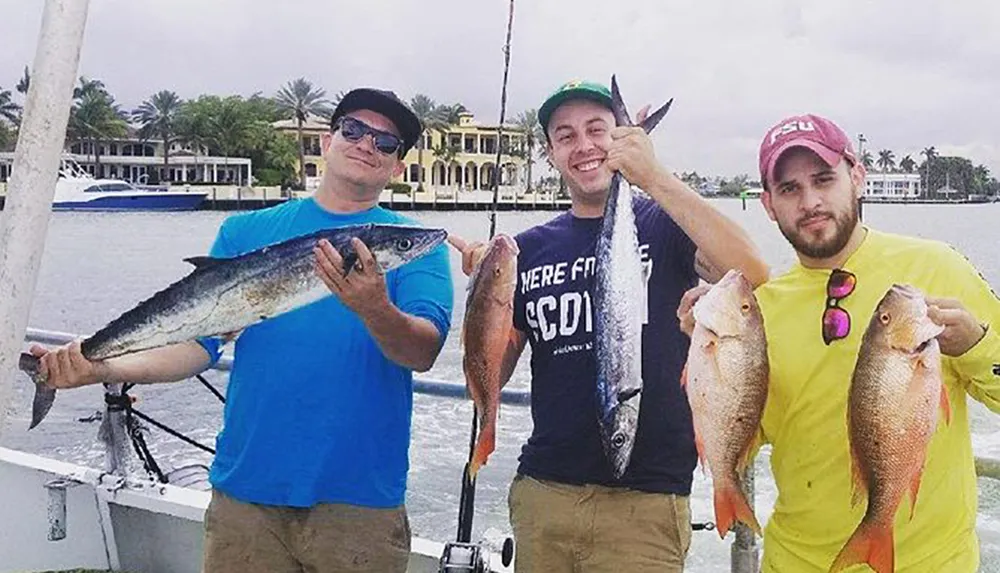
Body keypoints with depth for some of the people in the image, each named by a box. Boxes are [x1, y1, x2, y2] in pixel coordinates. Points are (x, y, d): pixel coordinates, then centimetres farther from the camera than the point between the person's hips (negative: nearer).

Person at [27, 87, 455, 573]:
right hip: (246, 489, 2)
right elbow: (197, 342, 3)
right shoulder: (247, 232, 9)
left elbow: (424, 352, -13)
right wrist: (102, 368, -12)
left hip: (359, 497, -1)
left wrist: (375, 311, -33)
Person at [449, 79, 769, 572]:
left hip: (645, 499, -3)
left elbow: (752, 277, -22)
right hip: (542, 493, 4)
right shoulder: (528, 250, 8)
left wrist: (654, 177, -26)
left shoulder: (665, 223, -2)